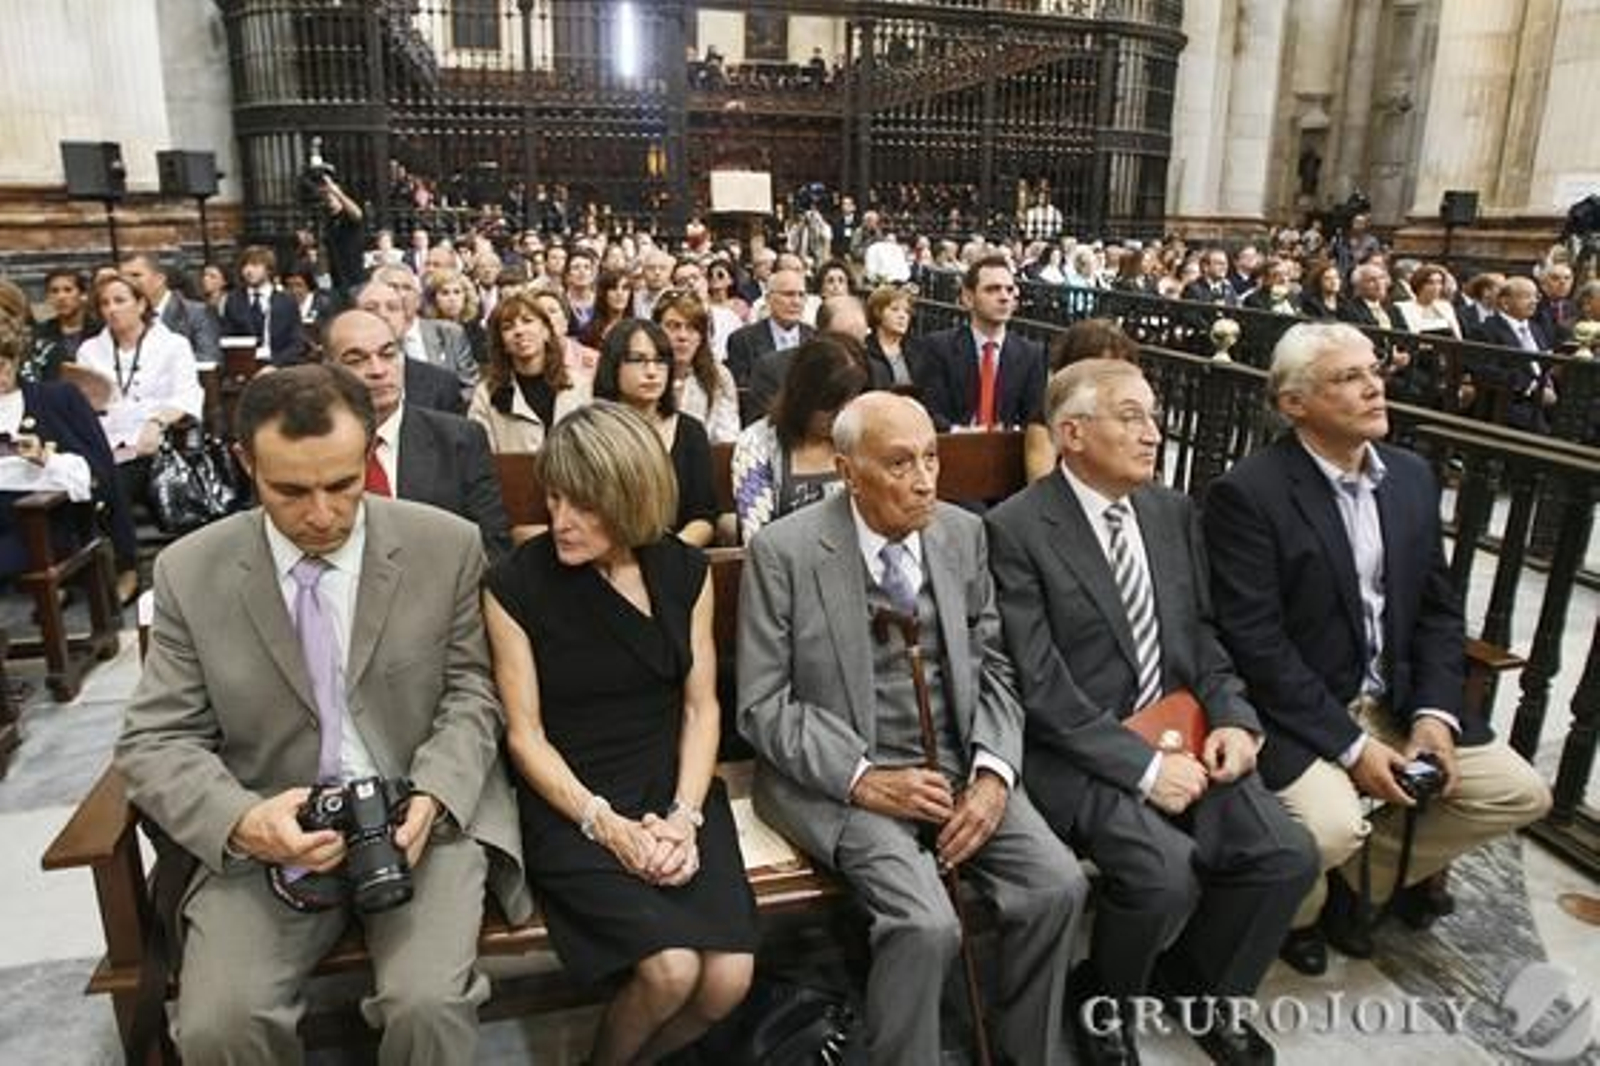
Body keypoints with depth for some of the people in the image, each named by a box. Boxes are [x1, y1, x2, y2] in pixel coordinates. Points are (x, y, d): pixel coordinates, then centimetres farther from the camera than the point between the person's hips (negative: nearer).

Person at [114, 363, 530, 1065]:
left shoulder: (447, 546, -5)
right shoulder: (190, 572, -2)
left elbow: (471, 693, 2)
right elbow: (155, 742, 0)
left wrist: (431, 797, -16)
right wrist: (241, 821, -20)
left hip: (426, 814, -1)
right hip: (269, 831, 2)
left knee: (429, 1005, -24)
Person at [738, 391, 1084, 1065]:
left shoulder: (963, 534, 3)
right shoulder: (784, 551, -10)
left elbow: (993, 668, 8)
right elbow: (762, 706, -9)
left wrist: (992, 772, -8)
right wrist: (863, 778, -18)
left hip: (956, 763, 5)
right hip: (839, 775, -4)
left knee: (1058, 884, -13)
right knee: (925, 924, -25)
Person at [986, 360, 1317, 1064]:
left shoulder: (1172, 511, 10)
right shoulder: (1015, 529, -13)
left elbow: (1202, 635, 15)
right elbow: (1041, 686, -17)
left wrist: (1232, 718, -3)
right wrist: (1143, 765, -20)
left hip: (1181, 735, 7)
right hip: (1077, 752, -6)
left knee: (1287, 855, -11)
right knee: (1166, 871, -27)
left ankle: (1202, 990, 19)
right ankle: (1103, 1003, 7)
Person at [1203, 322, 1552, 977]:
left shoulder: (1412, 477, 7)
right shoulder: (1247, 493, -17)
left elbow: (1438, 610, 10)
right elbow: (1255, 642, -20)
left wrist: (1434, 713, -5)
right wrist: (1350, 745, -19)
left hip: (1394, 700, 8)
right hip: (1294, 710, -7)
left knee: (1520, 792, 1)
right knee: (1333, 825, -28)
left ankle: (1357, 882, 18)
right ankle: (1298, 906, 10)